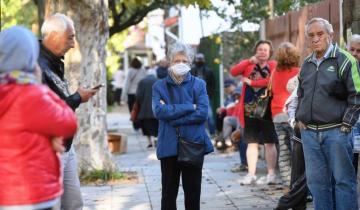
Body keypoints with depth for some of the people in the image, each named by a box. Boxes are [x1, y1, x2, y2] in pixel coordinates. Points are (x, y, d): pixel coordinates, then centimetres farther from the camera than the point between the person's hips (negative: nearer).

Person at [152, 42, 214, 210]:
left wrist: (172, 117, -11)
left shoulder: (198, 84, 4)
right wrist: (189, 107, -12)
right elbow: (159, 111, -12)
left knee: (193, 192, 7)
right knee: (169, 193, 6)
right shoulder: (159, 86, 5)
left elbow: (202, 113, -9)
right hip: (169, 146, 0)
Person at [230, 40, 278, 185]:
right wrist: (249, 61, -13)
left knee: (269, 143, 3)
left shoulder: (274, 66, 3)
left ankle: (271, 174, 8)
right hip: (250, 109, 3)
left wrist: (252, 82, -11)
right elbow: (234, 72, -3)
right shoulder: (249, 65, 13)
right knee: (252, 143, 4)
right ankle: (251, 174, 5)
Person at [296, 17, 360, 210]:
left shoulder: (344, 60, -5)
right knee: (316, 180, 8)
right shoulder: (306, 64, 14)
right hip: (309, 132, 6)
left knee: (342, 180, -1)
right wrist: (300, 118, 13)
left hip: (336, 131, -6)